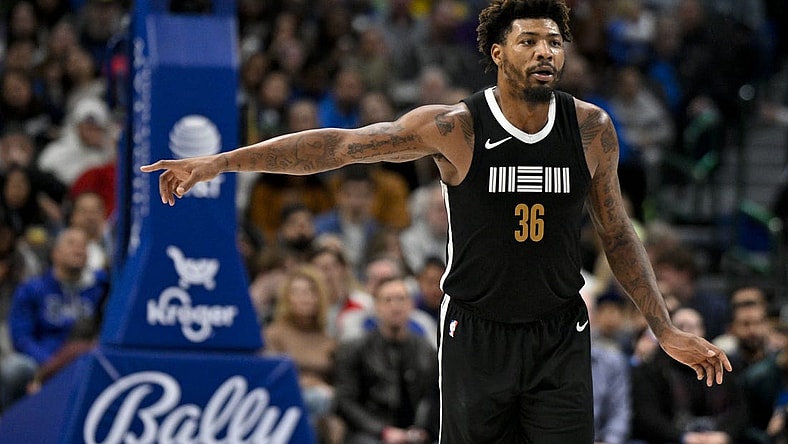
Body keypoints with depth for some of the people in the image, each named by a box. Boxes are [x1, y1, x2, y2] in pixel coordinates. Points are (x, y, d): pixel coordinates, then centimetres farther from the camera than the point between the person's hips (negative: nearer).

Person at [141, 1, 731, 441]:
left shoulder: (591, 128, -2)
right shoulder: (455, 129, -10)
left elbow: (618, 235, 9)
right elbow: (340, 145, -12)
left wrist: (666, 331, 9)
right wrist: (218, 163, -17)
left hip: (560, 338, 2)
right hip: (476, 334, -1)